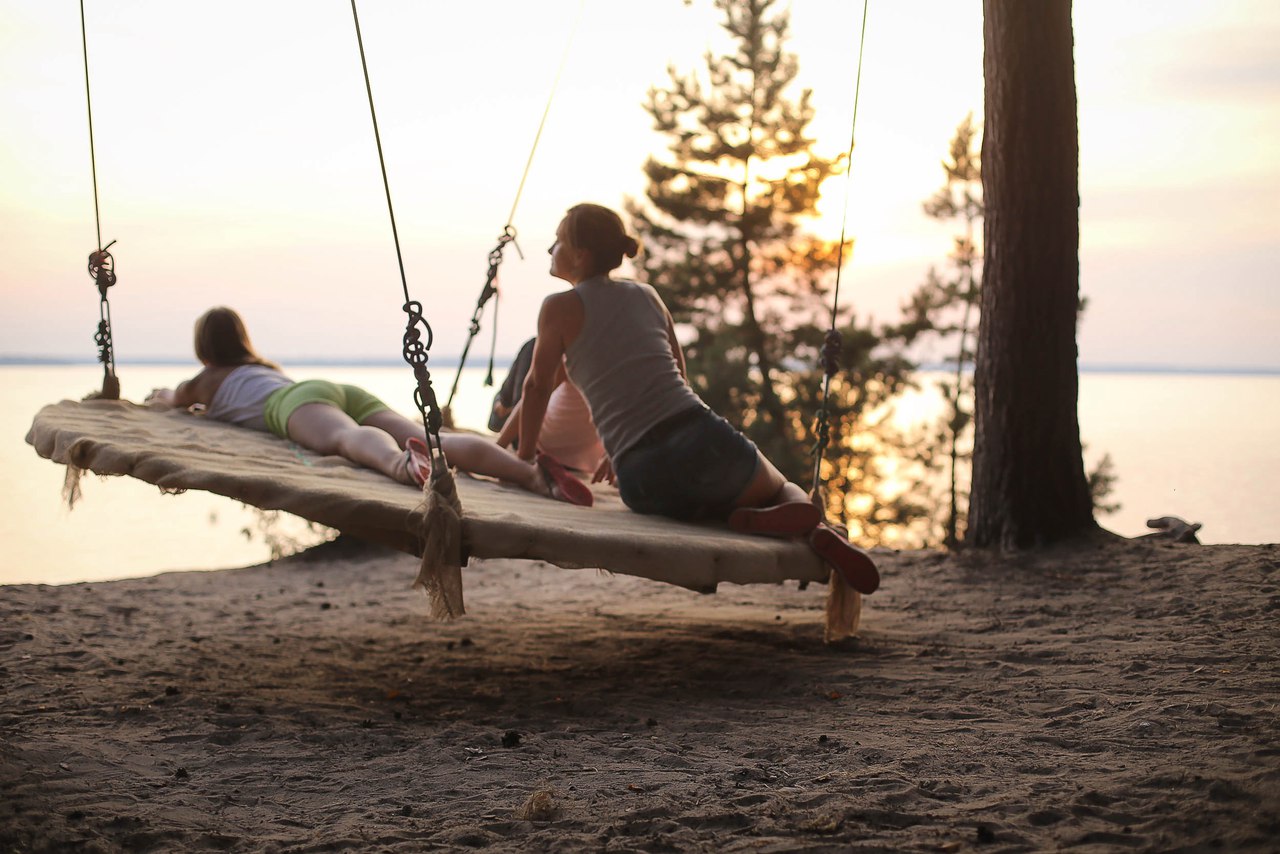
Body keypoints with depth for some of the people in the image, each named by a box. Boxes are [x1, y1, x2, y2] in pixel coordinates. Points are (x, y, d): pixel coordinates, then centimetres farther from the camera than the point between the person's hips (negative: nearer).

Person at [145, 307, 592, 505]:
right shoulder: (265, 366, 47)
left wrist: (161, 395, 79)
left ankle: (403, 463, -77)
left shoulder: (205, 380, 32)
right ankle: (531, 472, -48)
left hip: (298, 402, -5)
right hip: (349, 392, 5)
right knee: (432, 440, -21)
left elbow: (170, 399, 54)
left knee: (350, 437, -40)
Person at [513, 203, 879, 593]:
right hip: (703, 439, 3)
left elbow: (538, 387, 15)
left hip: (643, 482, -2)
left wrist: (525, 455, 31)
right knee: (786, 490, 30)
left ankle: (745, 518, -7)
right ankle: (816, 527, -8)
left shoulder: (560, 308, 5)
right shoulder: (647, 295, 19)